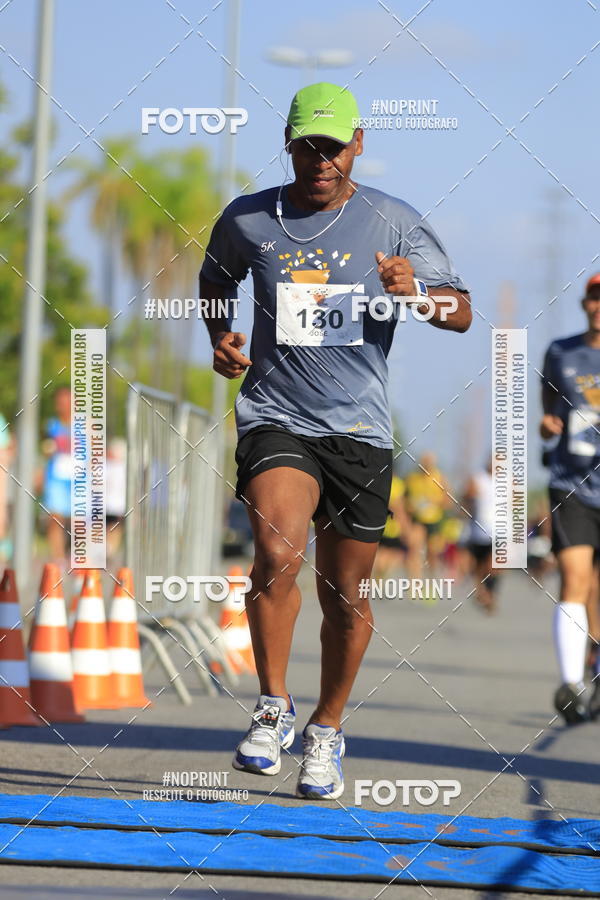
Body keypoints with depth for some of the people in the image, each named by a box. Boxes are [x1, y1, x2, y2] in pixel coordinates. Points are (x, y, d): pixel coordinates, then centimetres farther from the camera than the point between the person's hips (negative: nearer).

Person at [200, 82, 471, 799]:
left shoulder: (394, 222, 1)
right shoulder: (247, 219, 4)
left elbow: (461, 311, -1)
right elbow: (215, 280, 25)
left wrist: (416, 294, -23)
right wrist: (219, 336, 6)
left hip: (359, 425, 1)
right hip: (274, 415, -1)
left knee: (346, 596, 6)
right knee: (277, 553, -26)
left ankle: (326, 731, 27)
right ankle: (273, 708, -11)